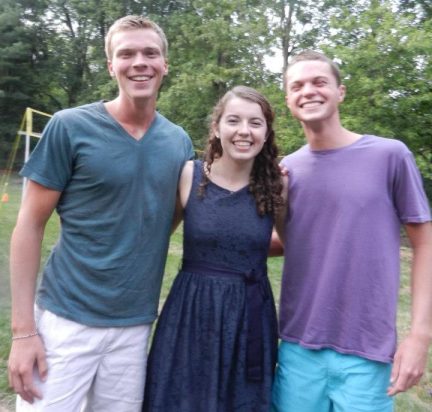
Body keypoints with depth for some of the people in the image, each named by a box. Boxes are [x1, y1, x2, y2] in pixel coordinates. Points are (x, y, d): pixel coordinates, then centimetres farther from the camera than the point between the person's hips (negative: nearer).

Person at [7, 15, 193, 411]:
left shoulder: (179, 142, 3)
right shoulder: (70, 126, -9)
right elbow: (29, 226, -7)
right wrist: (23, 328, -10)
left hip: (135, 325, 4)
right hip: (66, 318, -3)